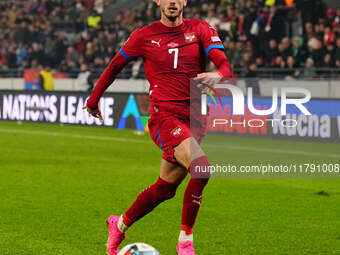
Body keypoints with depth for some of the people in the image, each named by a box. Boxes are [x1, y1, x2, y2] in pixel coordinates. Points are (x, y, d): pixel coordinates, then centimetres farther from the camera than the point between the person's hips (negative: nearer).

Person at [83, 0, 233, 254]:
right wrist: (94, 99, 25)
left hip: (194, 119, 4)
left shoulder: (200, 29, 7)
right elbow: (115, 65, 18)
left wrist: (218, 74, -29)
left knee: (165, 188, 11)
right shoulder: (145, 36, 4)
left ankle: (120, 225, 36)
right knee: (202, 167, -26)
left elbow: (225, 65, -6)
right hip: (164, 115, -4)